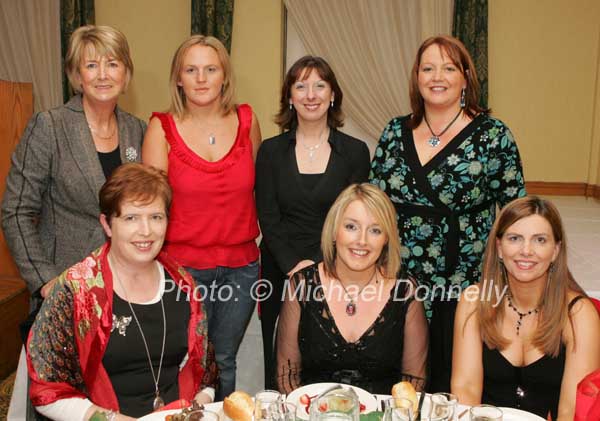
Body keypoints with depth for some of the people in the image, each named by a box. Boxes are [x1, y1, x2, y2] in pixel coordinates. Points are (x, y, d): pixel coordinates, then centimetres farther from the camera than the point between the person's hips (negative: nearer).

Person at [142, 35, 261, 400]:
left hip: (241, 265, 2)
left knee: (224, 361, 16)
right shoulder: (162, 128, -6)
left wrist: (254, 239, 11)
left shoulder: (247, 120, 0)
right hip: (184, 266, -2)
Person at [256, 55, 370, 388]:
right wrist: (293, 266, -12)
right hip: (279, 273, 1)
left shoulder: (355, 151, 3)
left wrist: (318, 266, -12)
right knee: (278, 370, 7)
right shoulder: (271, 151, 5)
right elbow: (268, 219, 0)